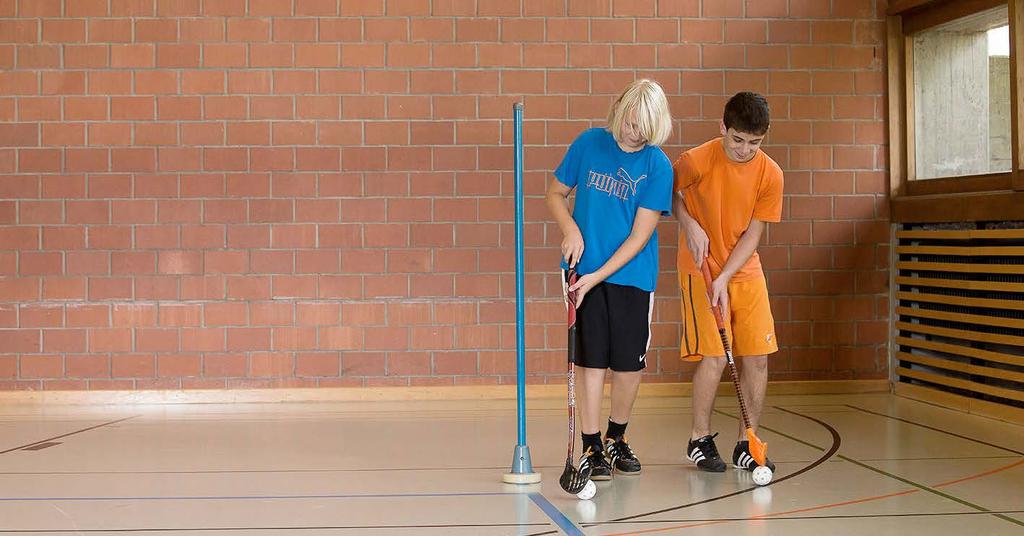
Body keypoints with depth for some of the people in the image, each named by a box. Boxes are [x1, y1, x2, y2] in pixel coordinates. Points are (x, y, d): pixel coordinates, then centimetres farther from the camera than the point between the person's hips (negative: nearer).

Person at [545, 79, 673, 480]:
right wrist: (570, 229, -9)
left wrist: (598, 276, -16)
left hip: (633, 275, 0)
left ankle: (616, 439, 27)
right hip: (585, 269, 0)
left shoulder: (658, 165, -6)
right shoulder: (589, 143, -1)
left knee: (630, 364, 5)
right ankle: (591, 447, 9)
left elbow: (640, 235, -9)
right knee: (591, 360, 0)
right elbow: (555, 194, 11)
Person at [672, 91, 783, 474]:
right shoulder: (696, 161, -17)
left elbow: (753, 234, -6)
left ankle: (746, 445, 12)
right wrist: (688, 225, -14)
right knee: (714, 356, -11)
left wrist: (724, 279, -15)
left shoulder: (770, 174, -9)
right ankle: (699, 440, 8)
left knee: (757, 357, 0)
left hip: (745, 271, 4)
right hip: (700, 269, -4)